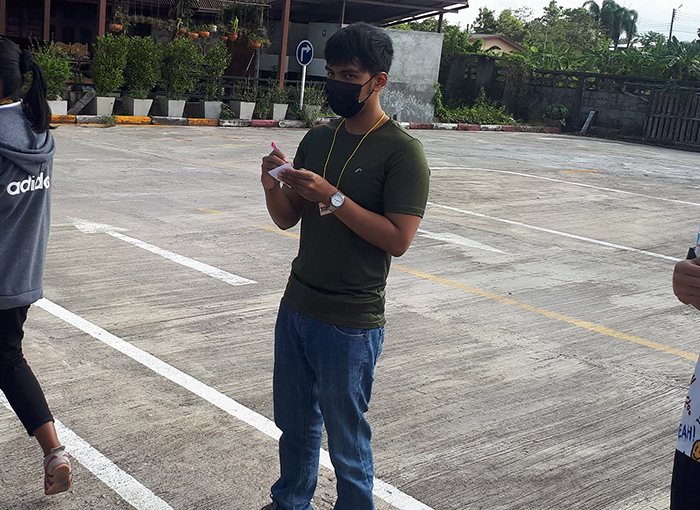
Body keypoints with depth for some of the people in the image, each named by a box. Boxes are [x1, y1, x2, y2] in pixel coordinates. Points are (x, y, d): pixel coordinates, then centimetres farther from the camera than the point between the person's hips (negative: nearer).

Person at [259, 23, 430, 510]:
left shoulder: (402, 151, -12)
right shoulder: (318, 139, 8)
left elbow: (398, 238, -19)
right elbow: (288, 219, 11)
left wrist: (332, 197, -24)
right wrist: (274, 187, -10)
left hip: (349, 323, -6)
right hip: (297, 306, 7)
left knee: (346, 436, 7)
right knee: (294, 423, 20)